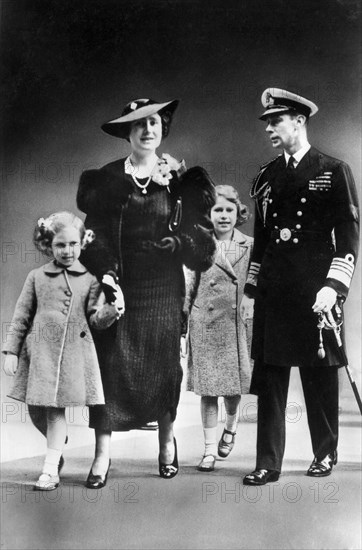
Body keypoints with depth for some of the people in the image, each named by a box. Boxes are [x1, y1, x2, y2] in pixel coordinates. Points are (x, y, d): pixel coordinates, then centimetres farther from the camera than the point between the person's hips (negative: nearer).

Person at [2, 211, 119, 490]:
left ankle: (50, 470, 6)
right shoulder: (37, 277, 7)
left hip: (73, 352, -2)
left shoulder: (90, 279, 4)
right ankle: (57, 453, 29)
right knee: (36, 408, 6)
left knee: (56, 409, -2)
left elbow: (96, 319, 2)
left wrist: (112, 310, -18)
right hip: (38, 350, 2)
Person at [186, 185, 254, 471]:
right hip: (205, 324, 0)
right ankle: (210, 449, 13)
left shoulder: (250, 246, 4)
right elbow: (189, 287, 6)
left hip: (239, 326, 1)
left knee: (235, 387, 3)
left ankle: (231, 427, 34)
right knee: (208, 389, 2)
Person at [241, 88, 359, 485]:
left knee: (320, 374, 6)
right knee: (268, 374, 2)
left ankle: (325, 453, 25)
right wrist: (251, 287, 12)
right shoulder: (266, 176, 14)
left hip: (314, 288, -4)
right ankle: (268, 463, 9)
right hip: (272, 289, 4)